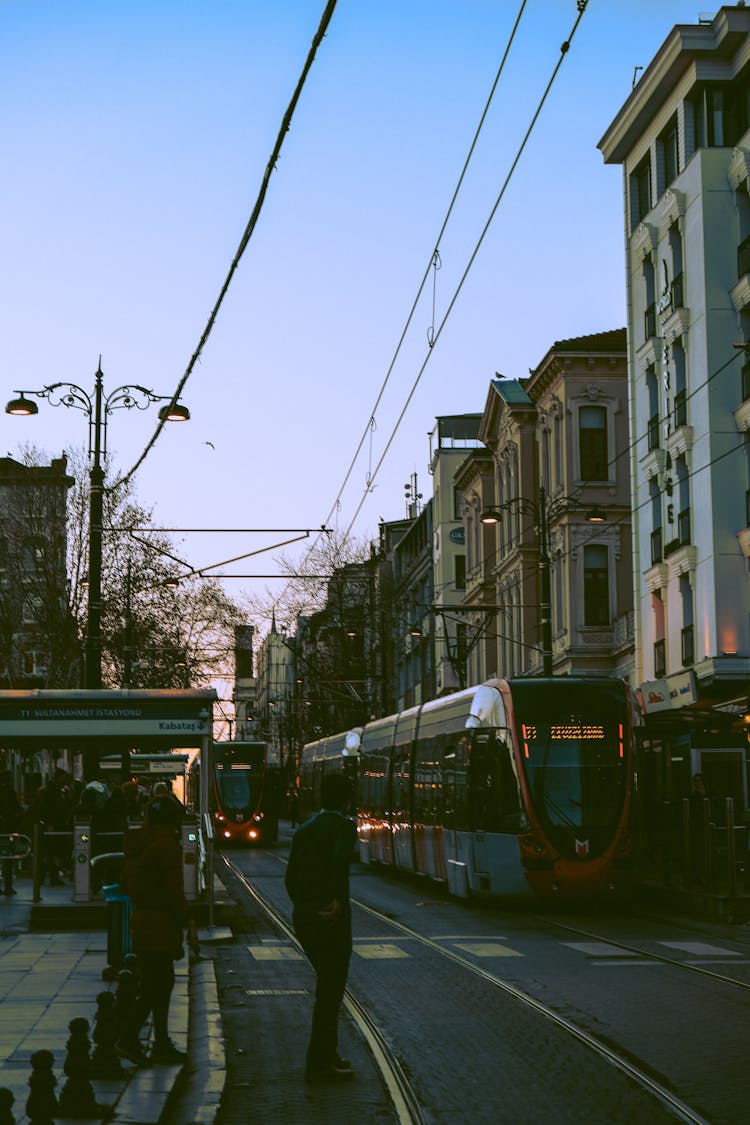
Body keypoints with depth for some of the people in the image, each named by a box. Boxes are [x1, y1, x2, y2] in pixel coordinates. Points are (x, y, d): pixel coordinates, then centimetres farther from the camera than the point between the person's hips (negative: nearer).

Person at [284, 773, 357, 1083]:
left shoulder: (304, 830, 11)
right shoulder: (344, 826, -10)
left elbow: (290, 877, 12)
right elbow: (340, 859, -31)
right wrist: (339, 901, -26)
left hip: (303, 918, 7)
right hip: (332, 919, -7)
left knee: (328, 985, 21)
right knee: (330, 990, 1)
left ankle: (327, 1055, 27)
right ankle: (319, 1064, 4)